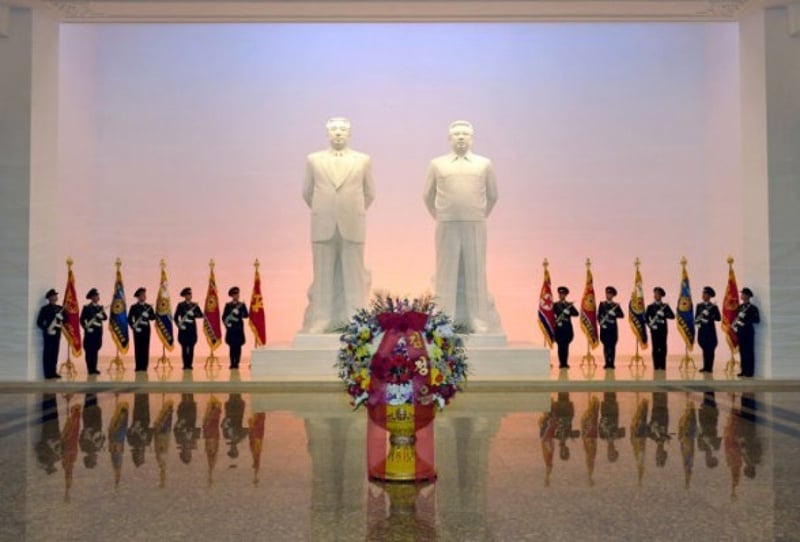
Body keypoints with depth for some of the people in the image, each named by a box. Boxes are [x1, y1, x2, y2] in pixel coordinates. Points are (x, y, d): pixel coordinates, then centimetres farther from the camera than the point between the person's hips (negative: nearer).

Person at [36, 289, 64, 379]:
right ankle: (48, 373, 0)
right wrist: (47, 329, -17)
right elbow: (39, 322, -7)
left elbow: (65, 319, 12)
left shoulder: (60, 308, 11)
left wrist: (61, 324, -9)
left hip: (57, 333, 5)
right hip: (48, 333, -5)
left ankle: (53, 372, 14)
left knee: (55, 353, 8)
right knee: (47, 353, -3)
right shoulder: (45, 309, -4)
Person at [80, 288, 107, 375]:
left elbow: (105, 318, 3)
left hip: (98, 331, 6)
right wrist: (86, 328, -15)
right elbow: (82, 319, -6)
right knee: (89, 351, -3)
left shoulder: (100, 307, 12)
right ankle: (90, 369, 0)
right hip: (90, 331, -5)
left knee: (95, 350, 9)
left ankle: (94, 368, 13)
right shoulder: (86, 307, -4)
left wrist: (101, 315, -16)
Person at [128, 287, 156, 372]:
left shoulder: (149, 306, 11)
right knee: (138, 348, -3)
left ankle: (144, 366, 4)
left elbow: (153, 317, 4)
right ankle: (138, 367, 1)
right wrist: (134, 327, -11)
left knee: (146, 348, 0)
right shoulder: (134, 307, 2)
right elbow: (129, 319, 0)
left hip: (146, 329, 3)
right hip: (138, 330, -3)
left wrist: (148, 315, -15)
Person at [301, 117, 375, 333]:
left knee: (353, 274, 2)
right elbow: (307, 192, 14)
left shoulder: (363, 160, 5)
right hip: (323, 226, 0)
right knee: (324, 274, 3)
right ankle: (320, 321, 8)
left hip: (353, 227, 0)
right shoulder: (313, 160, 7)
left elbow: (369, 193, 12)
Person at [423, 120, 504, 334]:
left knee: (475, 272, 2)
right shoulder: (437, 164, 7)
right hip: (447, 227, 0)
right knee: (447, 273, 3)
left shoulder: (484, 164, 7)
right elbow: (428, 196, 14)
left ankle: (478, 321, 7)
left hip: (475, 227, 0)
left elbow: (492, 196, 15)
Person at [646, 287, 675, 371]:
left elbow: (672, 316, -2)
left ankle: (662, 366, 3)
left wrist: (664, 314, -17)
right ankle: (656, 366, 3)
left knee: (663, 347, -1)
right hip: (654, 329, 0)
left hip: (663, 329, 0)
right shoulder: (650, 306, 6)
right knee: (655, 348, -1)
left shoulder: (665, 306, 7)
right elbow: (646, 317, 2)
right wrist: (650, 324, -12)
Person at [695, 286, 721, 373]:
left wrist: (709, 316, -19)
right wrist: (697, 323, -8)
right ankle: (705, 367, 13)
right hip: (702, 330, 4)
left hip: (710, 330, -4)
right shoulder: (699, 305, 10)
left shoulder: (714, 307, -2)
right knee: (704, 349, 8)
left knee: (710, 349, -2)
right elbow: (696, 317, 11)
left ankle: (709, 367, 2)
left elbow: (718, 318, -7)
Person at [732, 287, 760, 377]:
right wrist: (734, 325, 2)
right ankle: (744, 370, 13)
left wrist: (745, 318, -21)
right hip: (740, 332, 6)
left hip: (748, 332, -6)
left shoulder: (753, 308, -5)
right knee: (742, 351, 7)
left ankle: (750, 371, 0)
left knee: (749, 352, -3)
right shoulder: (739, 307, 13)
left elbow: (757, 320, -13)